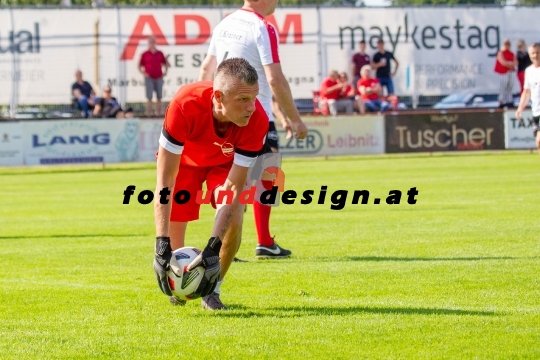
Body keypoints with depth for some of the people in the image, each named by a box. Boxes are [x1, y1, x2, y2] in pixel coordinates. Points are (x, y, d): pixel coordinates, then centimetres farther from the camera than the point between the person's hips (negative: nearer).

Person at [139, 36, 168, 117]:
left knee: (159, 97, 5)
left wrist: (165, 71, 6)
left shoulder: (160, 54, 9)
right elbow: (140, 66, 5)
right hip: (149, 78, -3)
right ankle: (149, 114, -8)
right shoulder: (145, 54, 1)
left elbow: (165, 63, 21)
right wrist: (144, 73, -9)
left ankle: (158, 113, 10)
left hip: (159, 78, 3)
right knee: (149, 97, -7)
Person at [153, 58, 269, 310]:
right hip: (184, 158, -1)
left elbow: (233, 188, -34)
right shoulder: (185, 105, -44)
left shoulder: (257, 120, -39)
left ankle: (212, 290, 0)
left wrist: (213, 249, -44)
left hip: (225, 161, 1)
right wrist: (162, 246, -46)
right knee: (173, 229, -6)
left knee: (233, 219, -23)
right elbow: (164, 183, -39)